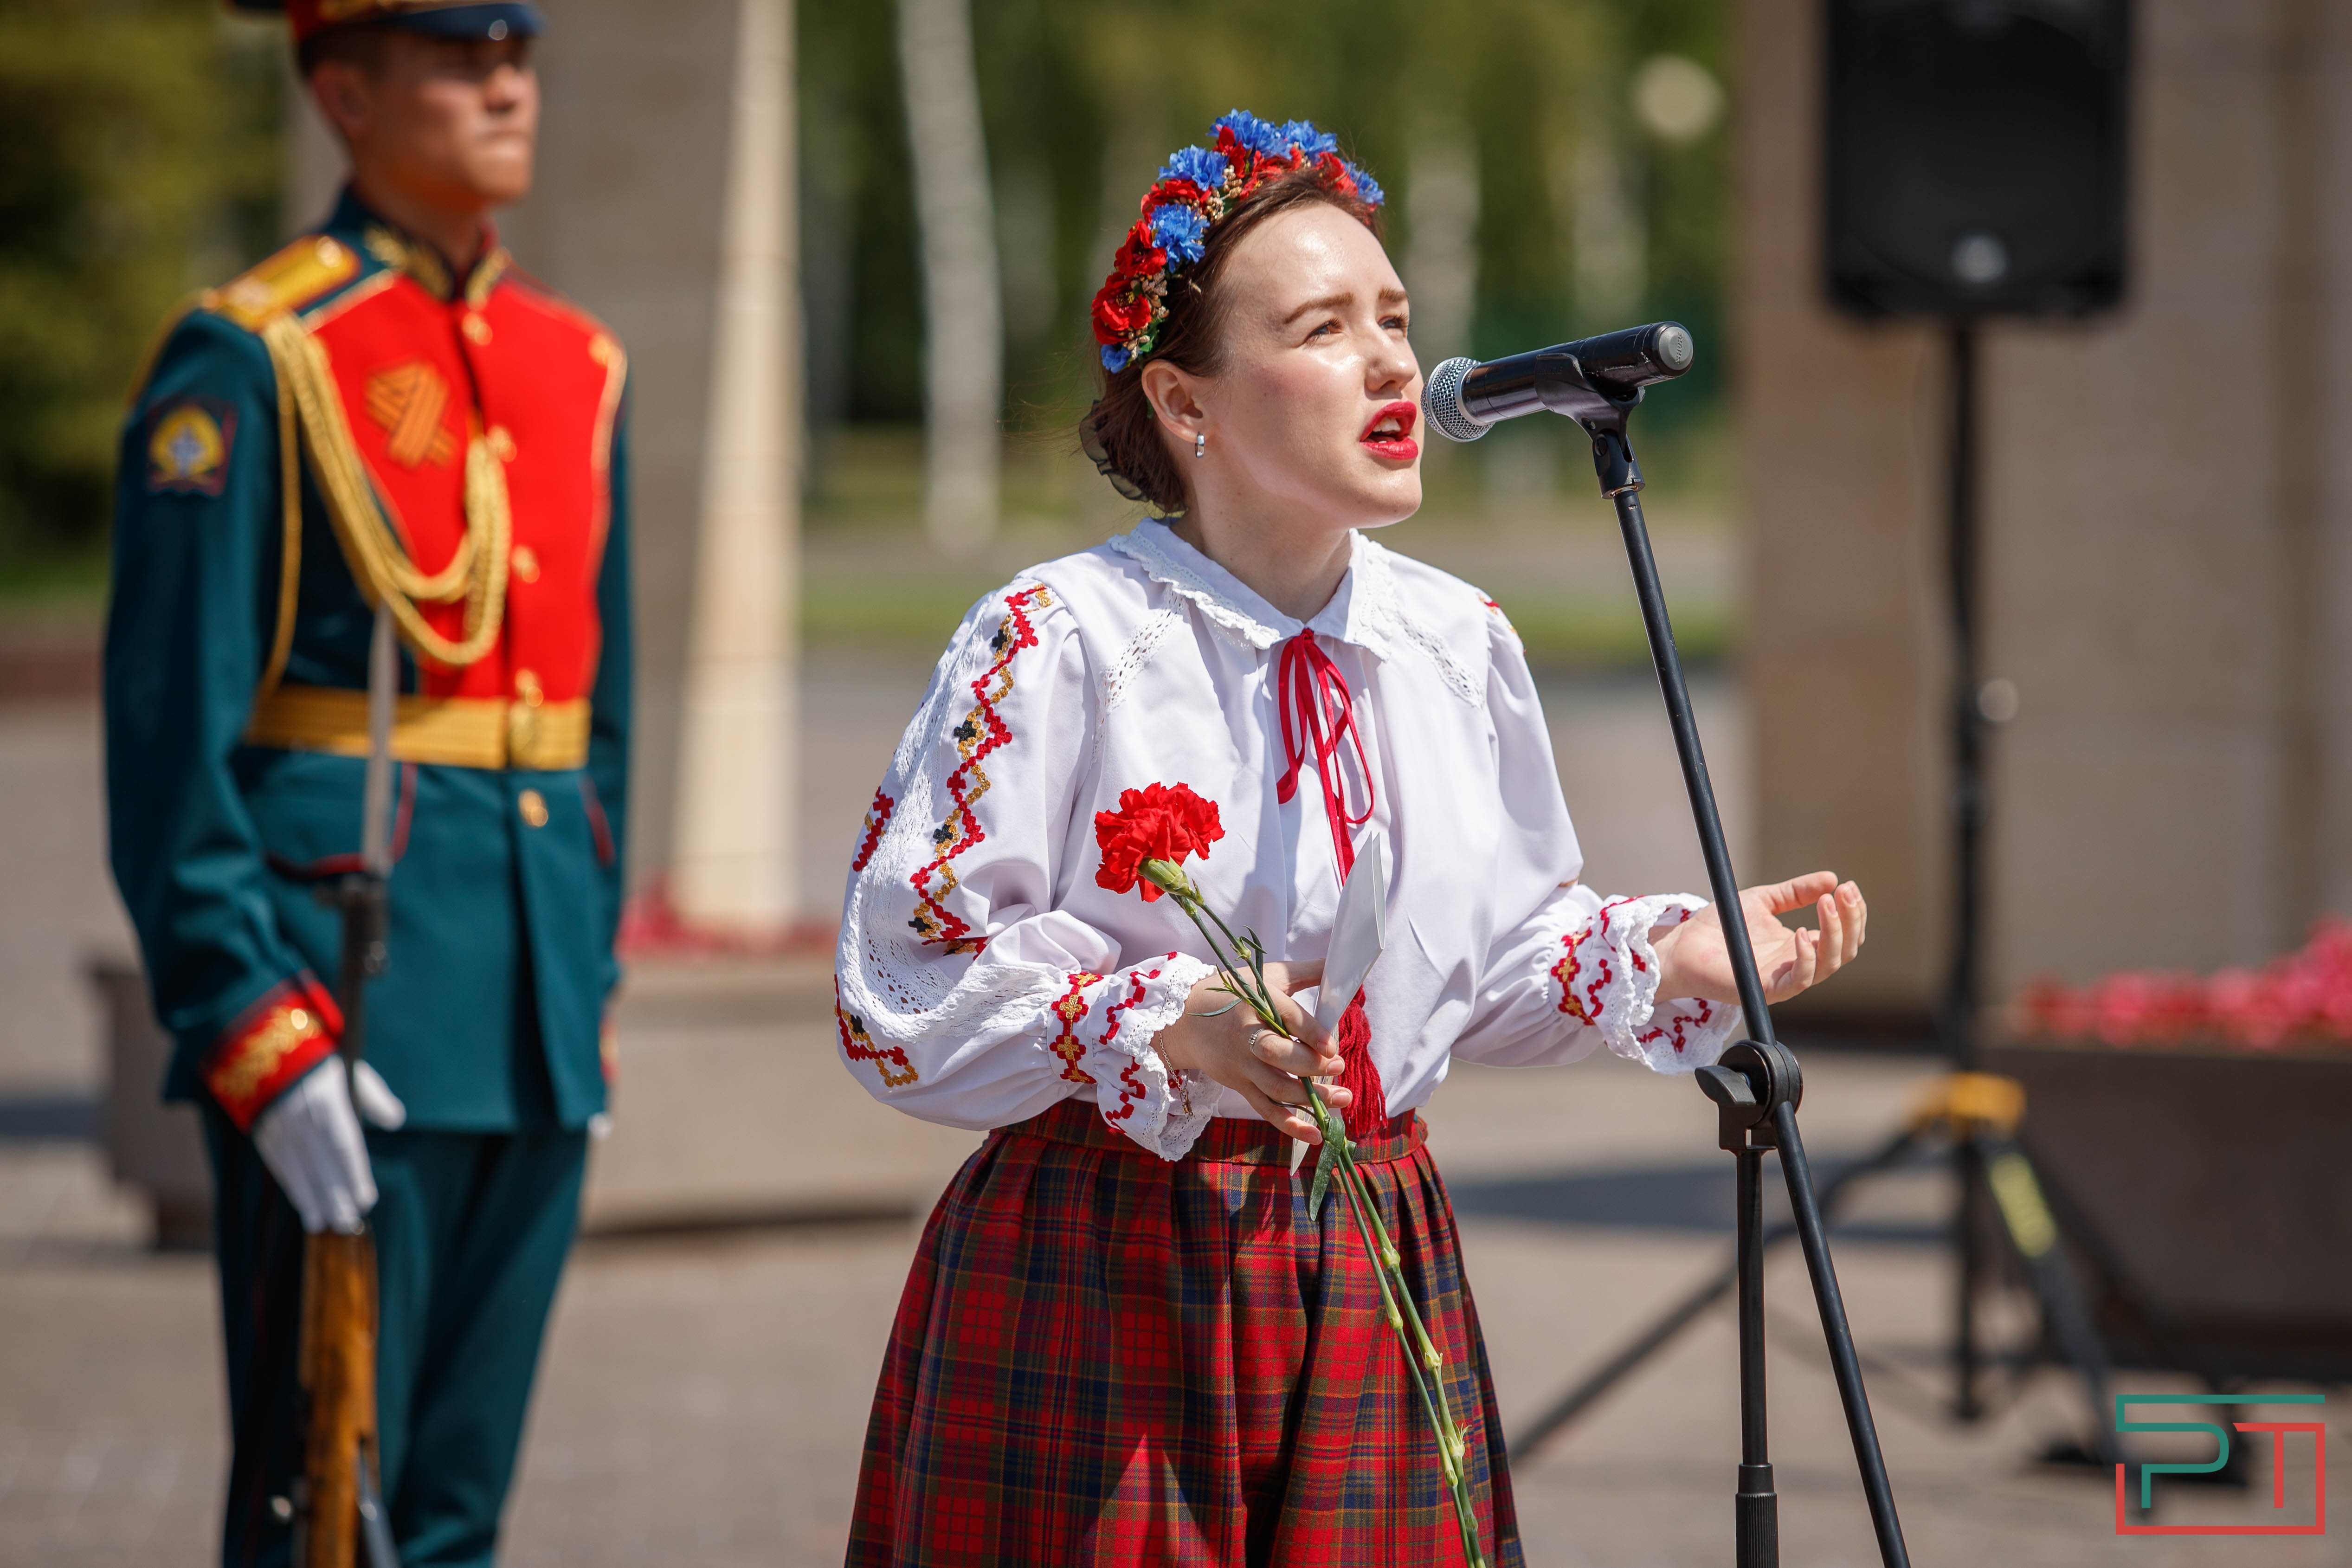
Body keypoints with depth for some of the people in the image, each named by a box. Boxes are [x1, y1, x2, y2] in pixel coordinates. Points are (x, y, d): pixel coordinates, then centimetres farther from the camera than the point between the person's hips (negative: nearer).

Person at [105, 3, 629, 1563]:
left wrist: (590, 993, 16)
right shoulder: (248, 364, -8)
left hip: (532, 1018, 7)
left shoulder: (578, 367, 13)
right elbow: (169, 738, -12)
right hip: (338, 995, -7)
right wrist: (258, 1040, -18)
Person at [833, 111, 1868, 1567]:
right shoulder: (1057, 643, -10)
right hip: (1100, 1282, -5)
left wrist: (1672, 953, -1)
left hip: (1380, 1271, 5)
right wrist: (1164, 1026, -25)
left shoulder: (1461, 642, 8)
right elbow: (906, 987, -13)